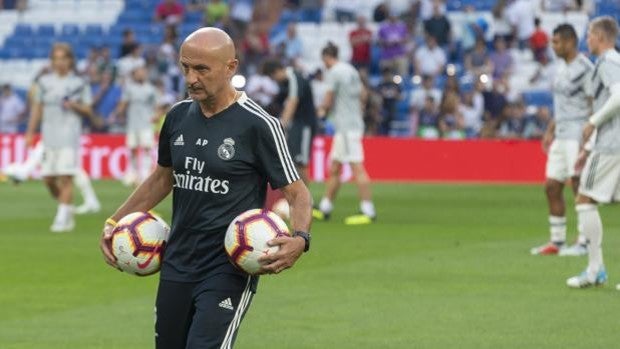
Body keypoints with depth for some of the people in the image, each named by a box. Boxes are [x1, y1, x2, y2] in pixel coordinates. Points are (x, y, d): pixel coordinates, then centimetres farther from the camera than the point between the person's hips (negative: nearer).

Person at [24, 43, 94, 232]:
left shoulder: (80, 83, 2)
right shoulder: (44, 82, 9)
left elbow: (88, 111, 6)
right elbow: (37, 109, 15)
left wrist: (75, 106, -13)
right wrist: (30, 133, 11)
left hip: (70, 136, -4)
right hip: (49, 136, 4)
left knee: (66, 178, -10)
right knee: (48, 179, 2)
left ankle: (63, 218, -7)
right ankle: (67, 210, 23)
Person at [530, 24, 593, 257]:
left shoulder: (584, 69, -13)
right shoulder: (562, 66, 14)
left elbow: (595, 108, -15)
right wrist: (551, 130, 22)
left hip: (578, 136, -9)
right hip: (561, 136, 9)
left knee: (579, 187, -7)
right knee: (552, 187, 7)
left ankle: (584, 243, -3)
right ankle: (556, 242, 14)